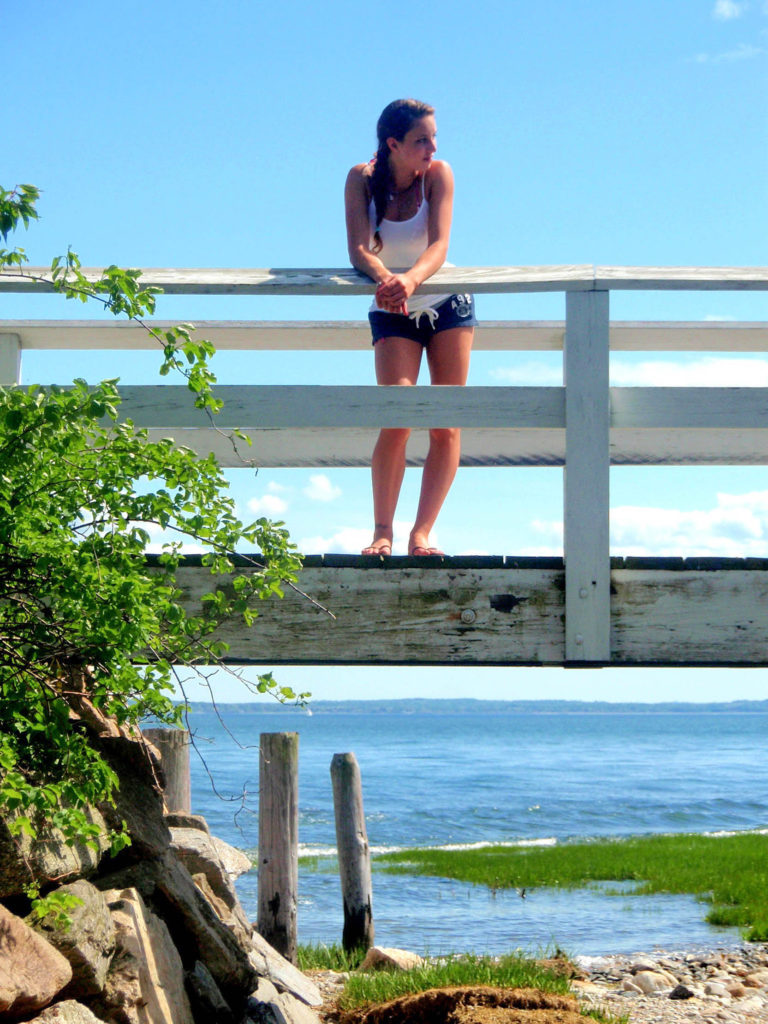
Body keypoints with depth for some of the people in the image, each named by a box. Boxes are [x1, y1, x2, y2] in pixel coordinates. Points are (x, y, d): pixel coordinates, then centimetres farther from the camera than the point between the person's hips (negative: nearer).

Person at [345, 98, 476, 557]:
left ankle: (421, 534, 2)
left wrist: (411, 279, -43)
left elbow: (439, 246, -22)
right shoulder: (361, 179, -11)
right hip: (393, 313, -1)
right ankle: (382, 531, -6)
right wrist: (385, 279, -42)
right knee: (397, 420, -17)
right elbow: (359, 250, -21)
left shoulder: (438, 174, -12)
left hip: (448, 304, 1)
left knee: (446, 426, -3)